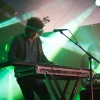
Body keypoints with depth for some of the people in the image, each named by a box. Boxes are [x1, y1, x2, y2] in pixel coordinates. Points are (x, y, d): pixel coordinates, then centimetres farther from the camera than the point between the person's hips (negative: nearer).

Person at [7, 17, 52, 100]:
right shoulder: (18, 39, -4)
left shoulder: (38, 40, 11)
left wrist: (50, 64, -1)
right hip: (23, 75, -4)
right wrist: (21, 62, -25)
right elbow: (10, 56, -7)